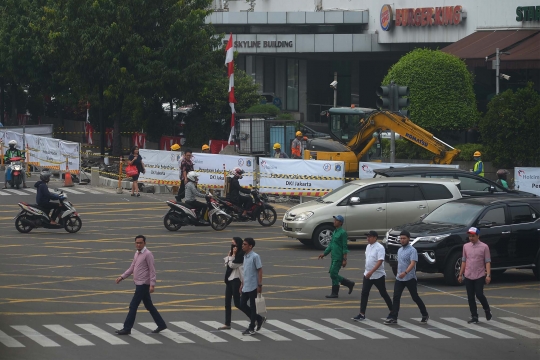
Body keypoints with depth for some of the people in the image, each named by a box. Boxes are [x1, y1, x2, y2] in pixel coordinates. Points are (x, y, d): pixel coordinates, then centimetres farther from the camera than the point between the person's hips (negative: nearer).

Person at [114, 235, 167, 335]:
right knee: (149, 306, 14)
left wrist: (152, 284, -22)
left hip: (143, 285, -9)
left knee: (133, 306, -7)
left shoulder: (148, 254, -13)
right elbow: (132, 268, 19)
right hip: (139, 284, 9)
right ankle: (161, 324, 22)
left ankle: (127, 328, -3)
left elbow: (152, 270, -16)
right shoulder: (137, 254, 13)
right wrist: (122, 277, 9)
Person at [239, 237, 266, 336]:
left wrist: (260, 285, -15)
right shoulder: (245, 256, 12)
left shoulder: (255, 256, -12)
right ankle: (259, 319, 23)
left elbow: (260, 270, -13)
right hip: (246, 287, 9)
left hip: (253, 287, -9)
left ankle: (251, 328, 6)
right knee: (242, 305, 8)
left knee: (252, 307, 0)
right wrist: (242, 284, 19)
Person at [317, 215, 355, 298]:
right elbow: (331, 244, 22)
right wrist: (324, 253, 19)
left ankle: (335, 293, 0)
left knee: (333, 274, -8)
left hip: (339, 258, -9)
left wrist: (344, 260, -18)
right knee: (333, 274, 11)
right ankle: (350, 284, 22)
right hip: (334, 257, 9)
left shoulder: (343, 233, -12)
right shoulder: (335, 232, 15)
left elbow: (344, 247, -15)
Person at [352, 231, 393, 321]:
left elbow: (380, 261, -26)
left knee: (383, 293, 6)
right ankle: (362, 314, -2)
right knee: (364, 293, -2)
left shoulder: (379, 248, -17)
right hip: (368, 275, 7)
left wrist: (371, 272, -32)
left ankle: (392, 311, 22)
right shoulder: (368, 246, 8)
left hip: (378, 275, -7)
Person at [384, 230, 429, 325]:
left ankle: (425, 315, 21)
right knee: (396, 297, -6)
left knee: (415, 297, 4)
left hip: (410, 278, -6)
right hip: (399, 278, 6)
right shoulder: (399, 250, 12)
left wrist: (405, 273, -40)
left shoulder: (412, 250, -12)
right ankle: (393, 318, -9)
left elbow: (412, 263, -25)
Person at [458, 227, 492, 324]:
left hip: (479, 276, -4)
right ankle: (474, 317, 11)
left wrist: (488, 275, -15)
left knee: (479, 295, -10)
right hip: (468, 276, 4)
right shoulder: (466, 246, 9)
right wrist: (460, 275, 12)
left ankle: (487, 311, 16)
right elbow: (464, 261, 14)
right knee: (470, 297, 4)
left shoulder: (484, 247, -3)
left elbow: (487, 262, -5)